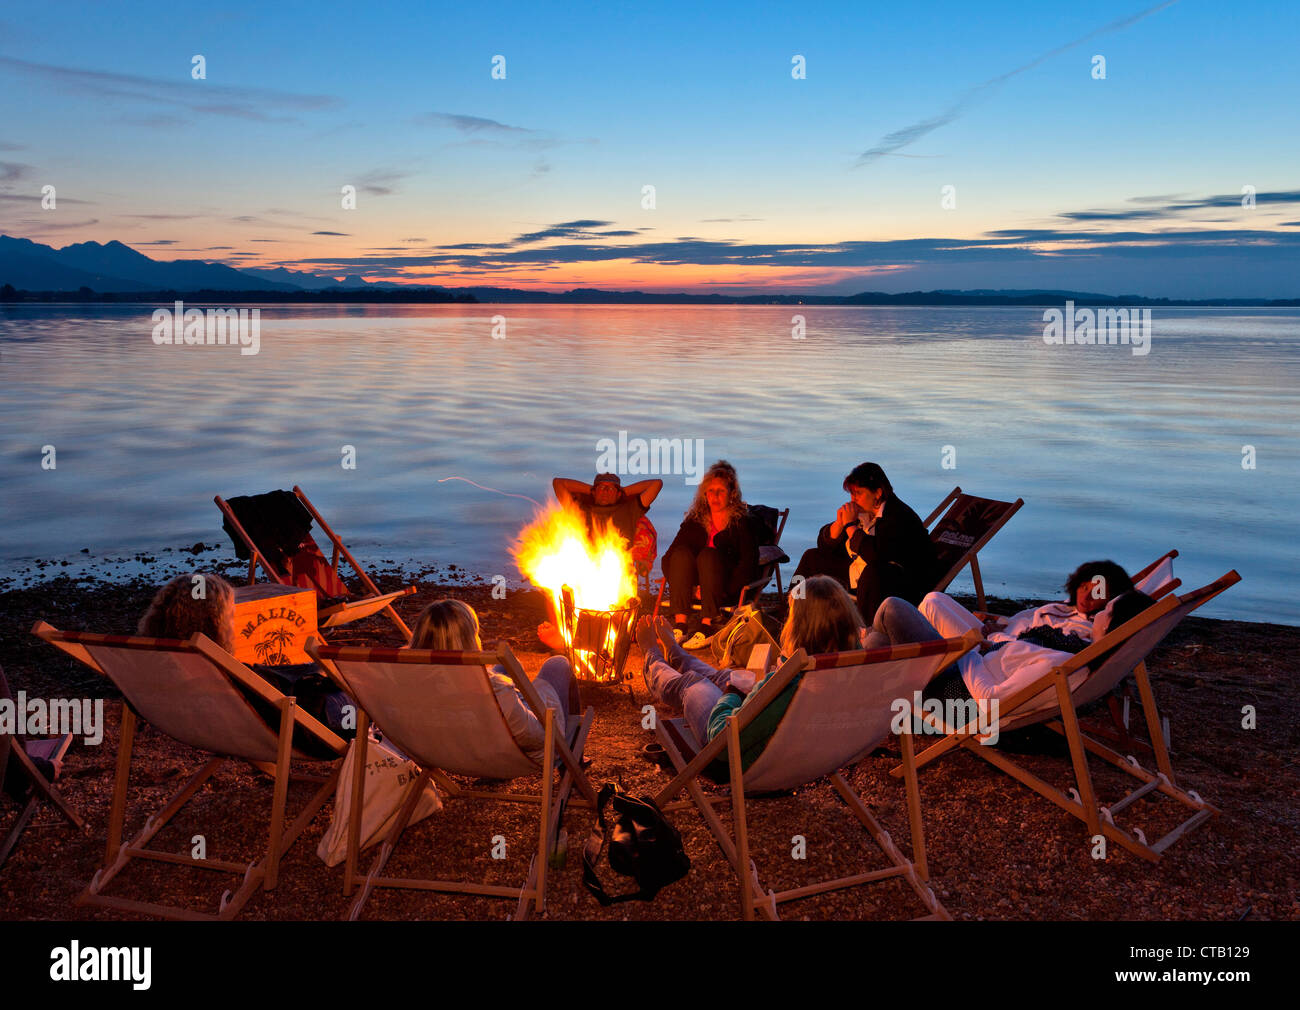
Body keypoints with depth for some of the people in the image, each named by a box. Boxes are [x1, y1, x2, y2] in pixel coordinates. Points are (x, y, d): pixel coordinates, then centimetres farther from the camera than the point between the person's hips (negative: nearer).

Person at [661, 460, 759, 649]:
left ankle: (707, 627, -36)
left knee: (708, 555, -30)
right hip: (695, 586, 3)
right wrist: (681, 585, -13)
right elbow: (669, 556, 2)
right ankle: (680, 625, -33)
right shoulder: (695, 519, 8)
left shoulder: (741, 521, -2)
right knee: (681, 554, -25)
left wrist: (725, 591, -19)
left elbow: (749, 562, -10)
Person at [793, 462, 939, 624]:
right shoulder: (859, 511, 5)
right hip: (857, 577, 9)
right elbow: (825, 544, 11)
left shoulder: (898, 516, -20)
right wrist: (840, 522, -9)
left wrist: (850, 524, -22)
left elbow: (875, 554, -35)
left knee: (873, 571, -43)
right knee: (812, 557, 11)